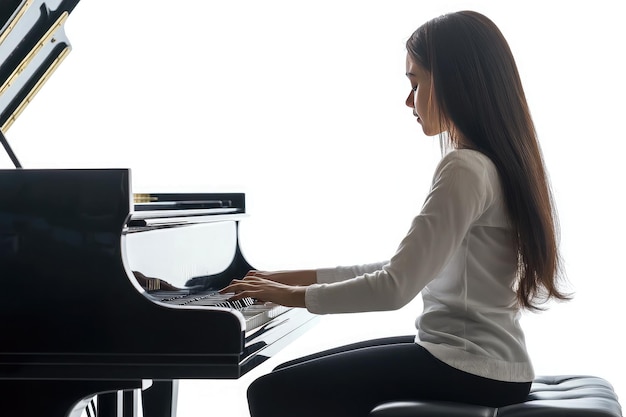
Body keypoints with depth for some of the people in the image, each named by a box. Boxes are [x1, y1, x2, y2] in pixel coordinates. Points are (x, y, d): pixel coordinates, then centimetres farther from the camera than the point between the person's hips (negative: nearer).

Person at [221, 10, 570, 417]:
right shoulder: (496, 162, 13)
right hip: (480, 354, 10)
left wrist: (295, 295, -9)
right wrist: (306, 276, 13)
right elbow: (406, 269, 15)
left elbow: (396, 288, -22)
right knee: (291, 378, 15)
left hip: (470, 367, -10)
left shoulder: (465, 168, -19)